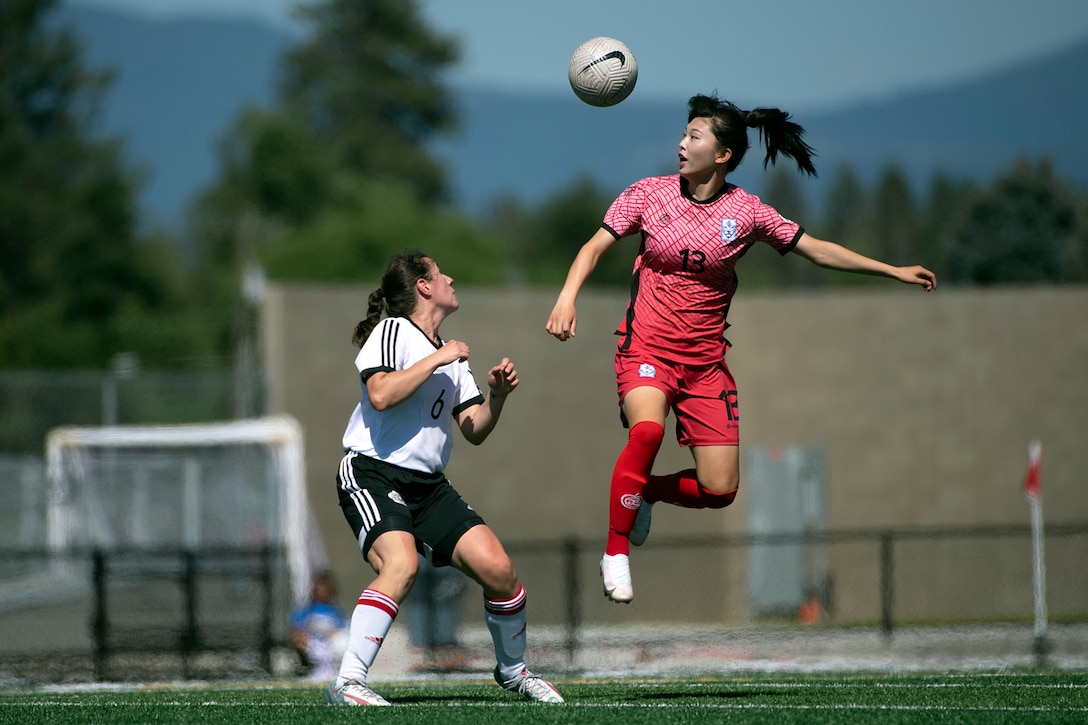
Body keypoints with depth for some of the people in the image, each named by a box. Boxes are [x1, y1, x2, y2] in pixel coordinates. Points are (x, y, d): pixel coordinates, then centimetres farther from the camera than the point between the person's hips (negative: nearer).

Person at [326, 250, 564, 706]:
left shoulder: (452, 355, 18)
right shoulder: (392, 332, -6)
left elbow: (475, 432, 17)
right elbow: (381, 395, -23)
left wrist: (497, 395, -1)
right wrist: (437, 360, -17)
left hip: (429, 485, 7)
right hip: (373, 475, -7)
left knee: (498, 569, -6)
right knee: (402, 564, -33)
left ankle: (513, 670, 19)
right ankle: (346, 685, -33)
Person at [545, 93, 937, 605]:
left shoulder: (746, 212, -2)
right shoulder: (649, 194, -2)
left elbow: (818, 250, 6)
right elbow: (595, 247, -1)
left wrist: (894, 271, 3)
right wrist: (567, 297, -19)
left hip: (705, 360, 2)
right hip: (647, 348, -2)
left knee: (720, 490, -5)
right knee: (647, 429, -34)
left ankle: (643, 492, 26)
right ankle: (615, 552, -19)